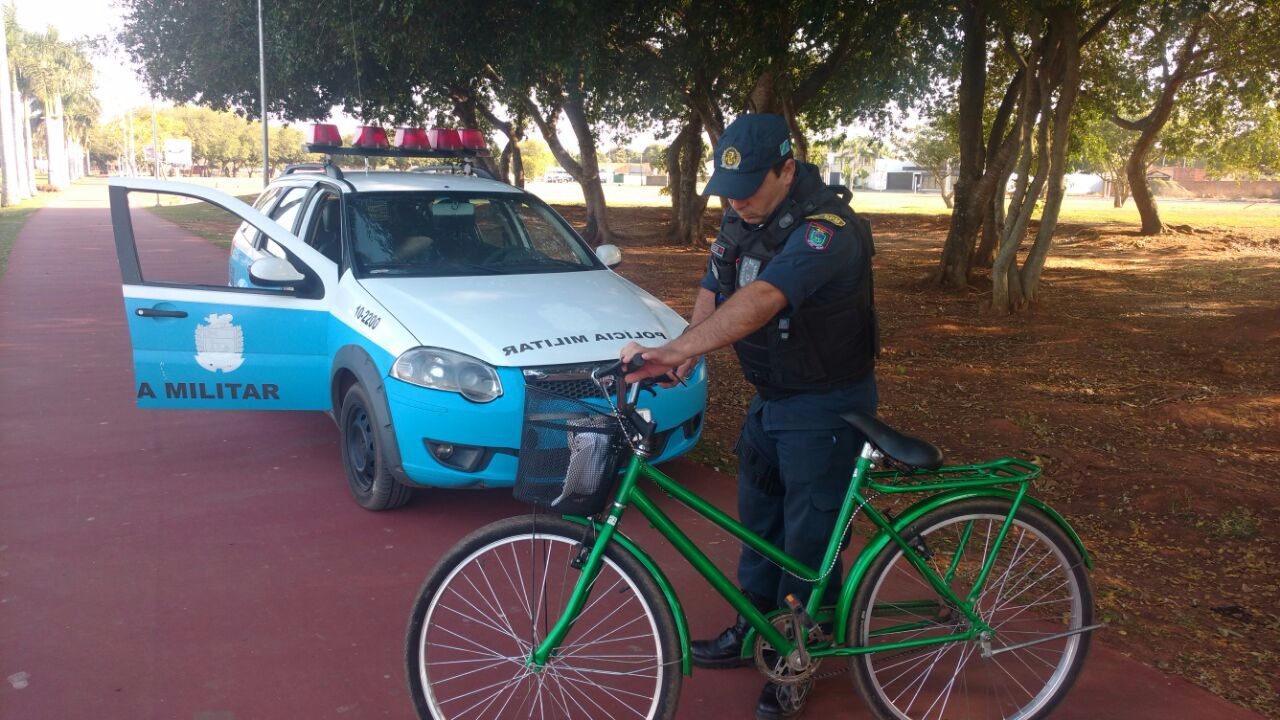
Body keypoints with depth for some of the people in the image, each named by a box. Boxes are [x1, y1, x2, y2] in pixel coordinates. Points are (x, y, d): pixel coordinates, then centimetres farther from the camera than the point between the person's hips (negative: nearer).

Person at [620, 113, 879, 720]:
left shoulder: (826, 228, -29)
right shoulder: (740, 216, -1)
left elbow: (760, 299, -43)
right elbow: (713, 290, 3)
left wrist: (674, 351, -51)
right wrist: (688, 349, -17)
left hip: (823, 404, -8)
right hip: (769, 395, 8)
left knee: (809, 532, 2)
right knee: (758, 517, 18)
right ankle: (753, 629, 35)